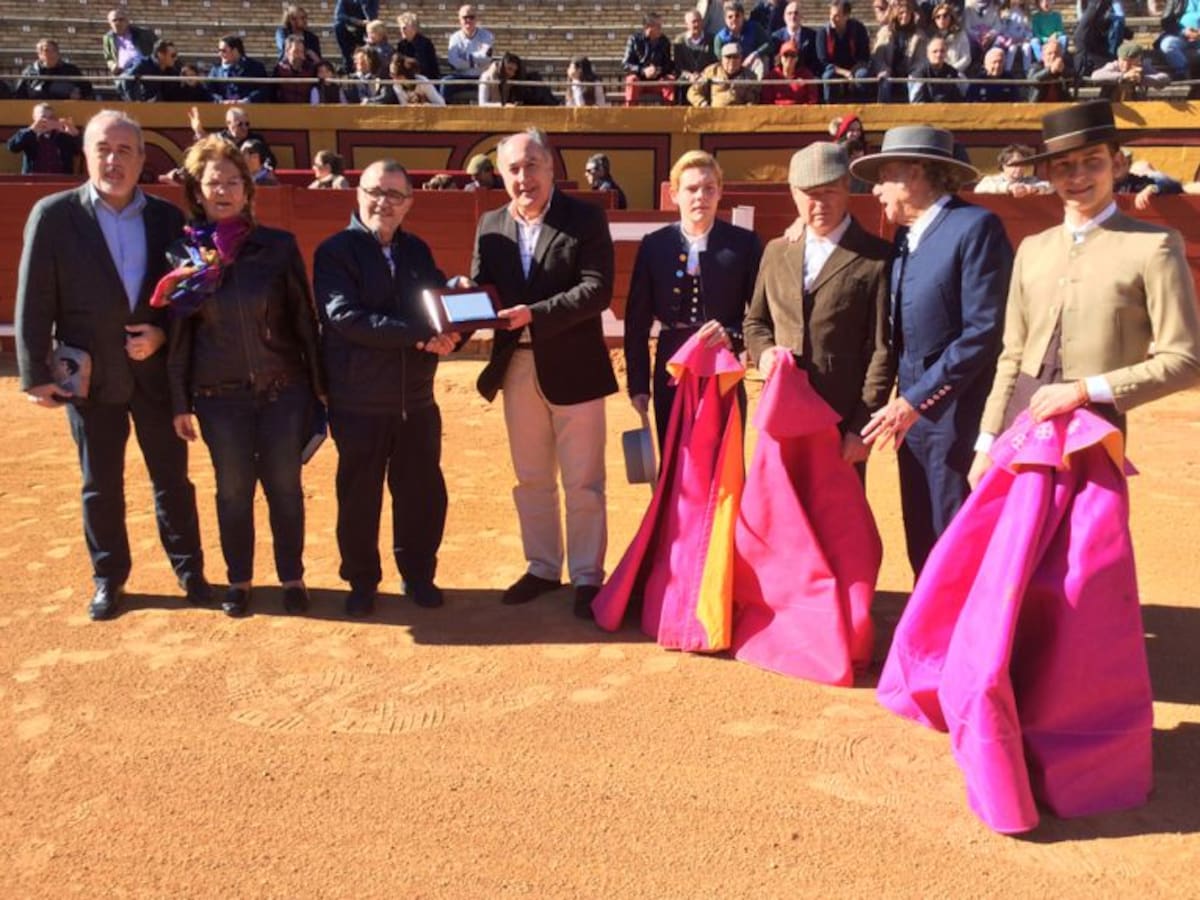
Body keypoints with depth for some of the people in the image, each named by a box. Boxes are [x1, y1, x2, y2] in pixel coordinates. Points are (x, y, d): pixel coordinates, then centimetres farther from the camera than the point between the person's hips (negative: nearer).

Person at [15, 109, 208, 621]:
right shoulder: (53, 215, -5)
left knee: (172, 478, 11)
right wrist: (36, 375, -8)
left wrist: (162, 333, -11)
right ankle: (109, 579, 27)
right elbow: (33, 303, -6)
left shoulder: (167, 217, 1)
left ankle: (189, 569, 27)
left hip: (157, 372, 2)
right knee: (101, 486, 11)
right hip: (89, 376, -1)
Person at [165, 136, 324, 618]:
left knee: (284, 487, 6)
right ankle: (239, 581, 25)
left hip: (283, 389, 0)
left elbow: (303, 317, 2)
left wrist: (317, 383, 1)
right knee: (233, 490, 9)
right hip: (220, 394, 1)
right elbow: (179, 330, 3)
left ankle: (292, 578, 21)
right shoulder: (184, 251, 1)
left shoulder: (279, 245, -1)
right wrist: (180, 401, 2)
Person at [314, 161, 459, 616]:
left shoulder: (417, 251, 12)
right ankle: (362, 582, 25)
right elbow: (346, 317, -20)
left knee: (423, 492, 11)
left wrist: (443, 333, -19)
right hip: (359, 402, -4)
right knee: (359, 496, 8)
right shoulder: (335, 251, -6)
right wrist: (419, 334, -23)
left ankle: (419, 575, 29)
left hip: (417, 399, 4)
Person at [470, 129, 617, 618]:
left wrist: (535, 314, -25)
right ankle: (542, 567, 31)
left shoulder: (586, 218, -7)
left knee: (583, 482, 5)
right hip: (517, 368, 5)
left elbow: (597, 289, -16)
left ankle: (587, 576, 18)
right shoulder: (491, 225, 6)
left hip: (573, 367, -4)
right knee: (531, 480, 16)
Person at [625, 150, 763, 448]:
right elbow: (637, 321, 4)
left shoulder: (744, 243, -2)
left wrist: (732, 335, -20)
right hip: (671, 375, 2)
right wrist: (638, 383, 1)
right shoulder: (654, 245, 2)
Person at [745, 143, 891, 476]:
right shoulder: (776, 252, 12)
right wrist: (764, 352, -2)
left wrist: (862, 426, -12)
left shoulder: (876, 258, -5)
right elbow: (754, 320, 20)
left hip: (841, 424, -4)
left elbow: (882, 349, -7)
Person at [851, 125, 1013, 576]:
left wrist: (916, 400, -18)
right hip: (912, 409, 8)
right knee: (923, 545, 14)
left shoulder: (976, 226, -12)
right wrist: (904, 401, 5)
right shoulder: (905, 235, 13)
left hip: (955, 415, -7)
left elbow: (984, 331, -18)